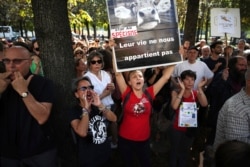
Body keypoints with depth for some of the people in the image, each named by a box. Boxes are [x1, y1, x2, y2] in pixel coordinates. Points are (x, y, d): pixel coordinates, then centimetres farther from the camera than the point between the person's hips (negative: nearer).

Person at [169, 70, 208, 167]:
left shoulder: (196, 93, -3)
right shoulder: (176, 92, -10)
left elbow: (204, 104, -20)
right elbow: (174, 106, -28)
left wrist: (200, 88, -25)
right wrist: (182, 89, -27)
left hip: (190, 128, 3)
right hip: (178, 128, -2)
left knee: (184, 153, 19)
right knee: (174, 152, 9)